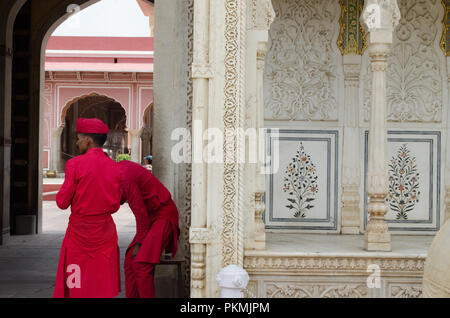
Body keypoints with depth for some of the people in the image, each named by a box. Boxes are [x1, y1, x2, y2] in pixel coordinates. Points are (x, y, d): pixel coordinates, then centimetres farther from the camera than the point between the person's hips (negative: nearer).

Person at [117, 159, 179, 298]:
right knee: (130, 260, 4)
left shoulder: (125, 178, -22)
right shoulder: (121, 166, 6)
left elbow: (140, 212, -18)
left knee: (141, 264, -17)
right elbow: (119, 200, 14)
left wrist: (139, 242, -10)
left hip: (164, 216, -10)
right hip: (153, 215, 10)